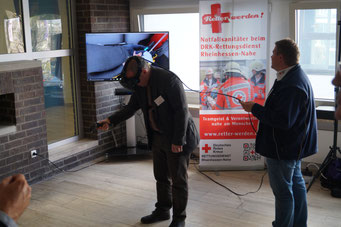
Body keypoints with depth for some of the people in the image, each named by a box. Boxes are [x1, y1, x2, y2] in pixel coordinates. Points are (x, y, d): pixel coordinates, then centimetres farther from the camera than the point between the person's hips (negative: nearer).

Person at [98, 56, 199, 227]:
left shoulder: (169, 80, -22)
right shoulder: (141, 86, 3)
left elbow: (181, 111, -22)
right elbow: (131, 108, 14)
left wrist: (178, 141, -22)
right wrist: (110, 120, 3)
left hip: (176, 138, -8)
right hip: (157, 136, 8)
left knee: (178, 179, 4)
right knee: (161, 177, 18)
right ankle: (162, 211, 35)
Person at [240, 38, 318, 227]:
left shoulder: (292, 85, -27)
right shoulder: (295, 76, 8)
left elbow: (283, 120, -32)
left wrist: (255, 109, -23)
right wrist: (260, 108, 11)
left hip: (283, 148, -12)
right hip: (294, 145, 12)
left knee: (283, 190, 1)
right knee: (296, 183, 22)